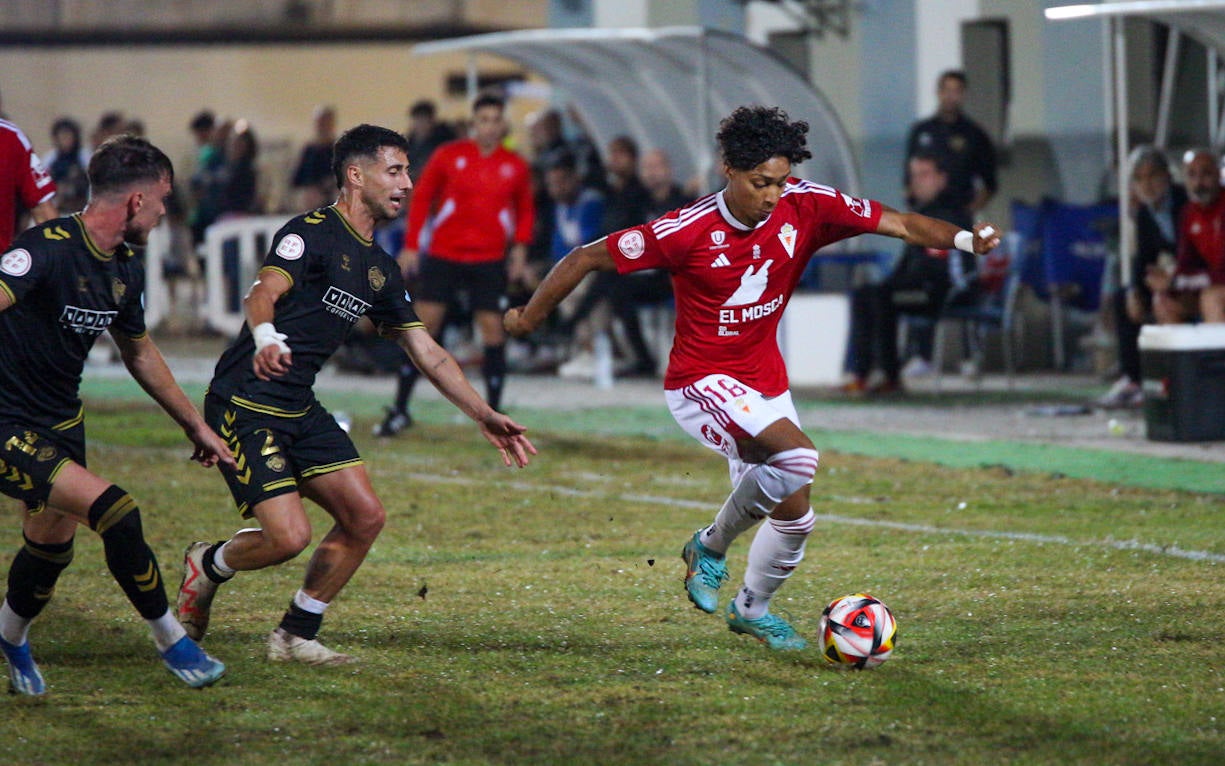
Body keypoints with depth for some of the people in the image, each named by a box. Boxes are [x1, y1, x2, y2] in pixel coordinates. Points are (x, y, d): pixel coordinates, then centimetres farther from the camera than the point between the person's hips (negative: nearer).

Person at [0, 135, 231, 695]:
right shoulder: (49, 249, -23)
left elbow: (139, 353, 22)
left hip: (61, 422, 9)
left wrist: (195, 426, 27)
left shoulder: (125, 269, 6)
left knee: (52, 545, 16)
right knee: (115, 513, -18)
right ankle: (171, 642, -2)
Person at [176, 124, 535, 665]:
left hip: (301, 410, 9)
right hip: (245, 404, -9)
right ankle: (208, 566, 15)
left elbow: (425, 351, 19)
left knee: (365, 517, -2)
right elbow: (263, 292, -28)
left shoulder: (380, 270, 14)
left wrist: (485, 416, 15)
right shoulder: (311, 234, -12)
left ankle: (295, 636, 11)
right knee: (288, 536, -17)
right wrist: (265, 338, -51)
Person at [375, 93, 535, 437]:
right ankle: (400, 410, 4)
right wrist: (411, 246, 0)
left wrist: (520, 247, 1)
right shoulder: (448, 156, 0)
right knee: (423, 322, -4)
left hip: (489, 260, 1)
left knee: (493, 328, -3)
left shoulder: (515, 166, 4)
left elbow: (525, 210, 15)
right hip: (443, 253, -1)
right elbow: (421, 198, 5)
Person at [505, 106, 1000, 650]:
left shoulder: (805, 208, -9)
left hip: (767, 386, 6)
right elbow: (586, 259, -13)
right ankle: (711, 547, -7)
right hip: (702, 385, -6)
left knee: (793, 517, 11)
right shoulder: (689, 231, -21)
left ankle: (752, 609, 41)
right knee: (796, 455, -30)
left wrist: (964, 238, -30)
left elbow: (897, 223, -11)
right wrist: (529, 317, -3)